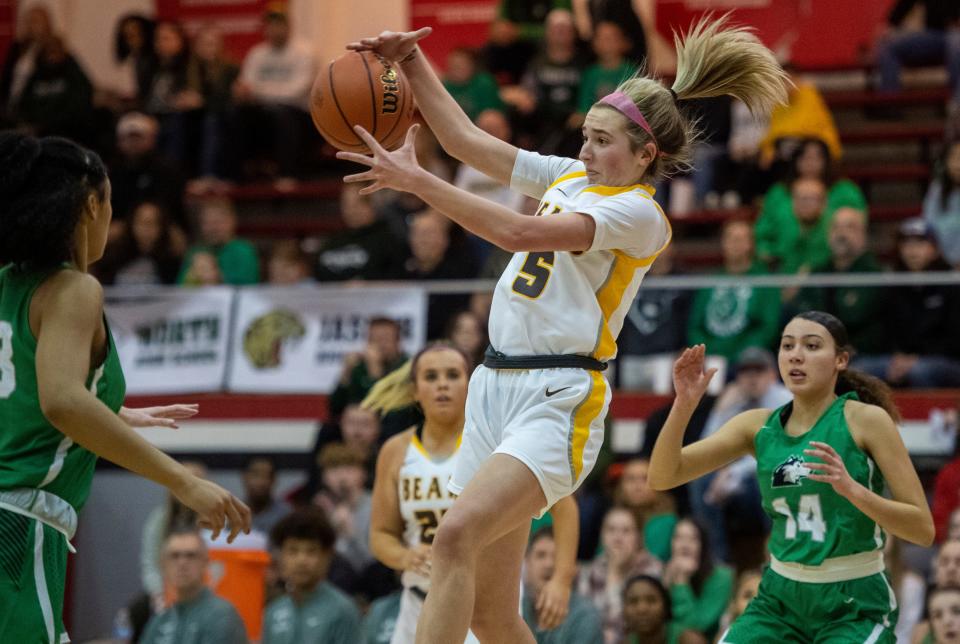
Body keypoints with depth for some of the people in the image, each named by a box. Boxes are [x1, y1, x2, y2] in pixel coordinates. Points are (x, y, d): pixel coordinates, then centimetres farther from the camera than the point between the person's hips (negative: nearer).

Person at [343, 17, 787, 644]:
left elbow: (520, 232, -21)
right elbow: (467, 139, 17)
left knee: (457, 534, -29)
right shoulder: (570, 177, 15)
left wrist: (415, 180, -22)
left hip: (558, 402, -8)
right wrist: (410, 61, 6)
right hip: (497, 385, 8)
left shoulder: (639, 214, -8)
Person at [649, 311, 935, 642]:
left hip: (854, 606, -4)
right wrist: (684, 404, -20)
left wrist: (853, 489, -27)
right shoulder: (759, 425, 2)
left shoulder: (866, 420, -9)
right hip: (781, 598, 4)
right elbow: (662, 477, -4)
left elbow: (924, 529, -11)